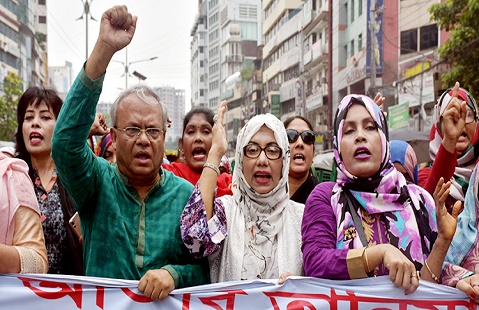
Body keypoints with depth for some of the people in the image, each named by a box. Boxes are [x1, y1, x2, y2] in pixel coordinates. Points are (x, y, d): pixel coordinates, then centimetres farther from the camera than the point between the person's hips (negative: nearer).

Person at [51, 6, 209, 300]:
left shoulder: (186, 194, 1)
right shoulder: (98, 182, -2)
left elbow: (204, 268, 5)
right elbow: (66, 142, -20)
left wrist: (173, 274, -17)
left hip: (167, 305, 2)